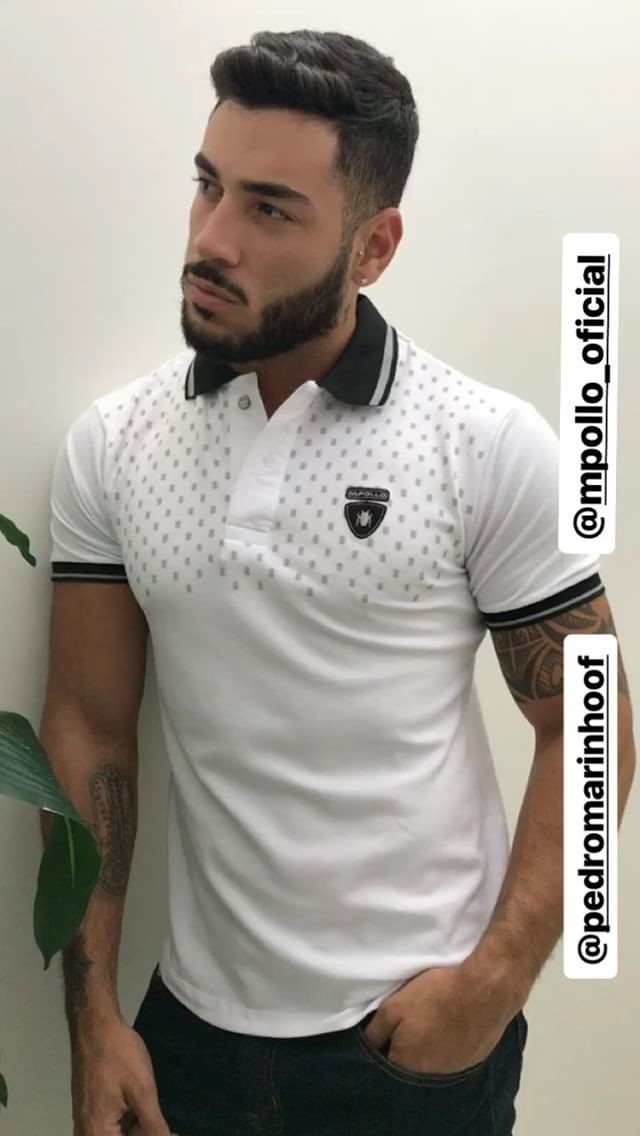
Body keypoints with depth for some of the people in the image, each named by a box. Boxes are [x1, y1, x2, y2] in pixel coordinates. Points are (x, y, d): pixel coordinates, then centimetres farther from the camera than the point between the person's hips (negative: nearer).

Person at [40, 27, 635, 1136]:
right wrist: (92, 1015, -3)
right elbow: (90, 727, -2)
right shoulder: (109, 445, -5)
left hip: (423, 1026, -2)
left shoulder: (493, 448, -12)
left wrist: (497, 980, -13)